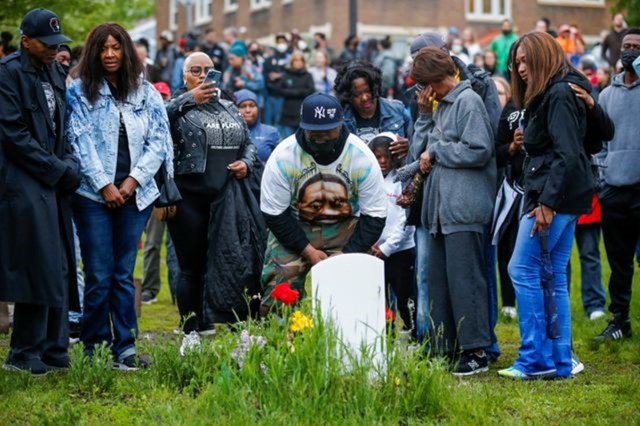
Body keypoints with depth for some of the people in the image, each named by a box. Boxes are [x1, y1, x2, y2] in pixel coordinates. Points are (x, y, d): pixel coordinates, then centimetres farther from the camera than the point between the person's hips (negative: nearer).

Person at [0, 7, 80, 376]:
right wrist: (58, 169, -11)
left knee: (59, 272, 6)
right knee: (40, 271, -9)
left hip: (54, 185, 7)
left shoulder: (56, 73, 15)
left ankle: (54, 352, 12)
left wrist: (70, 164, 0)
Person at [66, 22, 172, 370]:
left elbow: (158, 141, 6)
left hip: (135, 194, 2)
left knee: (124, 274, 5)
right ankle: (94, 350, 5)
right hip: (94, 195, -2)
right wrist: (105, 185, -9)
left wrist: (133, 180, -5)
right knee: (98, 275, -3)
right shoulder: (80, 91, 2)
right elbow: (81, 142, -3)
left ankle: (125, 347, 7)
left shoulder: (146, 93, 10)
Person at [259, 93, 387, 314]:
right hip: (293, 229, 0)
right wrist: (308, 251, -16)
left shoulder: (361, 156, -14)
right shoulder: (283, 156, -16)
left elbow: (374, 217, -8)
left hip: (345, 228, 1)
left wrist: (348, 255, -18)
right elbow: (274, 214, -10)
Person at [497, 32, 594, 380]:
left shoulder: (559, 95, -12)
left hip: (554, 197, -10)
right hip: (563, 198, 10)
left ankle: (535, 359, -5)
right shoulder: (547, 96, 18)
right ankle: (560, 363, 11)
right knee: (554, 278, 9)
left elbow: (567, 154, -19)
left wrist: (546, 203, -21)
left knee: (522, 270, -7)